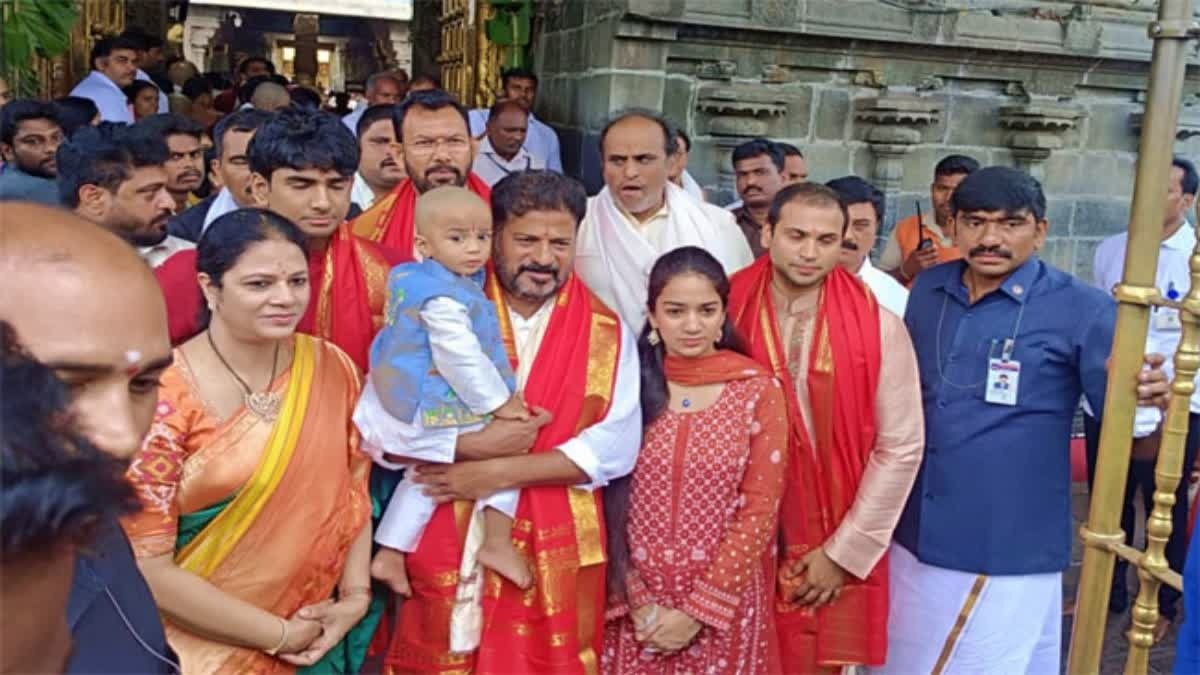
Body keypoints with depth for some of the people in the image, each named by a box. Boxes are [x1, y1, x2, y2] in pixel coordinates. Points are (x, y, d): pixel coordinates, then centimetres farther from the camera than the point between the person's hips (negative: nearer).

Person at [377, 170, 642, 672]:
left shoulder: (605, 331, 3)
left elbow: (617, 445, -8)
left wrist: (501, 472, -15)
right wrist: (476, 445, -18)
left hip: (557, 556, 1)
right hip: (447, 548, -1)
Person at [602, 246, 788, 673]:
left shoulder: (759, 391, -5)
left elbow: (759, 512, -6)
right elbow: (608, 505, -2)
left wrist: (697, 610, -9)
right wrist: (639, 603, -7)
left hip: (725, 599, -1)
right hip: (636, 605, 1)